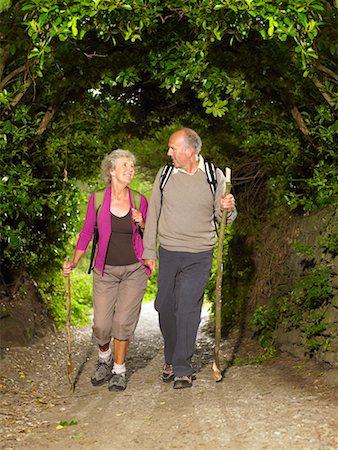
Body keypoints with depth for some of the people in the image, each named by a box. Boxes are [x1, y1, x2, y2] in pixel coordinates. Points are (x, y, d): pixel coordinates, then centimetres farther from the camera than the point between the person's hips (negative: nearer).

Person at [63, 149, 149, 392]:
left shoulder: (139, 200, -1)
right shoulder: (97, 198, -4)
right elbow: (87, 232, 6)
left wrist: (141, 224, -12)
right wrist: (73, 263, -2)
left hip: (134, 270, 0)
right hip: (105, 270, 0)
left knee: (124, 322, -4)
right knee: (101, 325, -2)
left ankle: (119, 370, 17)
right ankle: (105, 358, 30)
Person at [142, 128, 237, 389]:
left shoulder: (215, 176, -2)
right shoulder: (165, 174, 1)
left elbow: (224, 217, 4)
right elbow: (153, 213, 7)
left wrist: (228, 209, -20)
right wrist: (149, 251, 5)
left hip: (199, 257, -3)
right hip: (168, 253, 3)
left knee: (187, 310, -7)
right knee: (165, 307, 9)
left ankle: (182, 369, 5)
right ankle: (171, 358, 29)